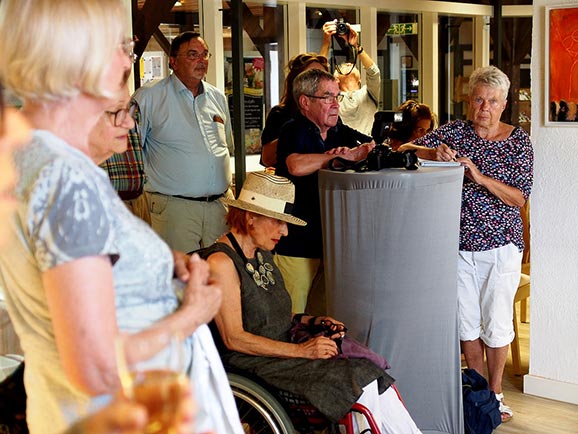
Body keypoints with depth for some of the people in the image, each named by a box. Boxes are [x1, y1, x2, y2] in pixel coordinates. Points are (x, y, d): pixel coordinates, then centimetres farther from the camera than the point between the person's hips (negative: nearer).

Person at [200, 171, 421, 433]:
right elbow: (233, 338, -19)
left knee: (375, 380, -12)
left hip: (282, 353, 8)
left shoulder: (262, 256, 15)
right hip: (251, 366, -8)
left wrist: (311, 321, 7)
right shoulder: (221, 262, -15)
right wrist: (301, 350, -21)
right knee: (359, 383, -21)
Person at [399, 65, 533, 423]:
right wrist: (435, 152, -25)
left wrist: (481, 178, -22)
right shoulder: (455, 132, 2)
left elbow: (520, 198, -8)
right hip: (459, 244, 2)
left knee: (497, 323, 2)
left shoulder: (519, 141, -1)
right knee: (466, 321, 9)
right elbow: (405, 149, -5)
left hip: (500, 245, -2)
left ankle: (495, 392, 22)